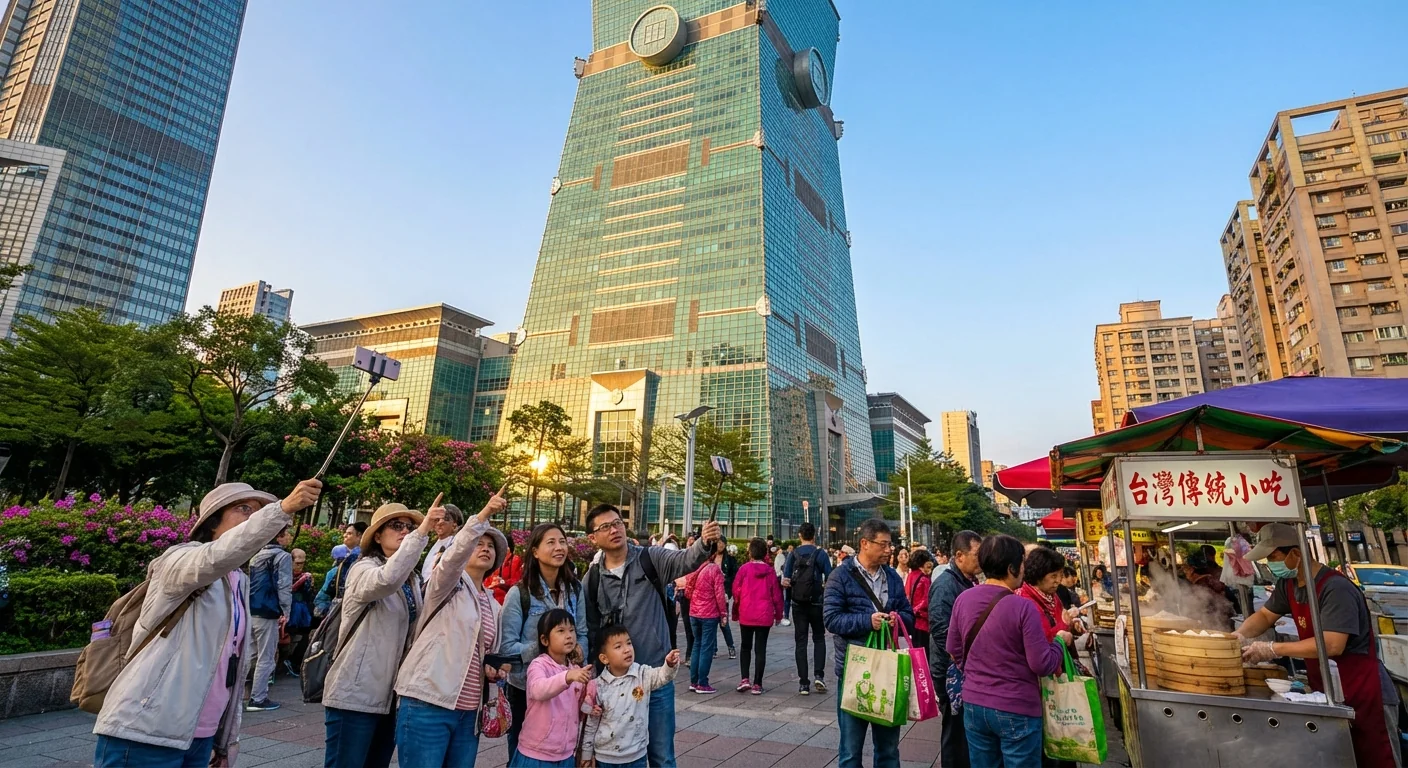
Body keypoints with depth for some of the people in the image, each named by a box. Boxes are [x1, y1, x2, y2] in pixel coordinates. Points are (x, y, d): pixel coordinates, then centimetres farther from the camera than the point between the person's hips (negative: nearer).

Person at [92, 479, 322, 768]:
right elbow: (215, 558, -34)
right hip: (146, 733, -7)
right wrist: (282, 509, -46)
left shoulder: (240, 584, 13)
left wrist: (229, 739, 13)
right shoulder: (181, 559, -8)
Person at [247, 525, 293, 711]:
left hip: (250, 611, 8)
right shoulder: (283, 556, -10)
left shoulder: (257, 555, 16)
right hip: (267, 613, -8)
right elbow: (284, 586, -15)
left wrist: (249, 606, 21)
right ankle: (258, 699, 2)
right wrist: (286, 612, -11)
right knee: (266, 658, -1)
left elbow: (250, 583, 19)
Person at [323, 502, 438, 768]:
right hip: (355, 694, -7)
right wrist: (422, 532, -39)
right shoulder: (364, 569, -11)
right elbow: (387, 579, -36)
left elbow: (413, 631, 9)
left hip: (390, 694, 7)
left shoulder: (412, 580, 11)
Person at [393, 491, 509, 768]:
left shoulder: (494, 606, 17)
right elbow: (455, 553, -23)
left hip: (468, 712, 6)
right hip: (427, 703, -6)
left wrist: (492, 669, 3)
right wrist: (484, 514, -37)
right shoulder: (446, 584, -1)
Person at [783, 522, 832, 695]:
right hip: (816, 602, -1)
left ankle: (803, 683, 7)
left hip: (798, 603, 1)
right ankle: (819, 675, 1)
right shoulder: (820, 554, -6)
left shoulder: (793, 554, 0)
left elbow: (785, 579, -9)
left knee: (800, 641, 7)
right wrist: (824, 587, 10)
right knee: (819, 638, 15)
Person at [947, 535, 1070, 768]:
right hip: (1017, 710, -4)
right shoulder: (1023, 607, -19)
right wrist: (1059, 641, 3)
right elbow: (1042, 665, -15)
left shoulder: (963, 599, -3)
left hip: (973, 704, 5)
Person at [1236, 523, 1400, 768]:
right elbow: (1265, 615, 13)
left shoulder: (1336, 588, -25)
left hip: (1365, 696, -8)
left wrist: (1272, 650, -26)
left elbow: (1331, 645, -30)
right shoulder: (1288, 585, 2)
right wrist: (1238, 637, -6)